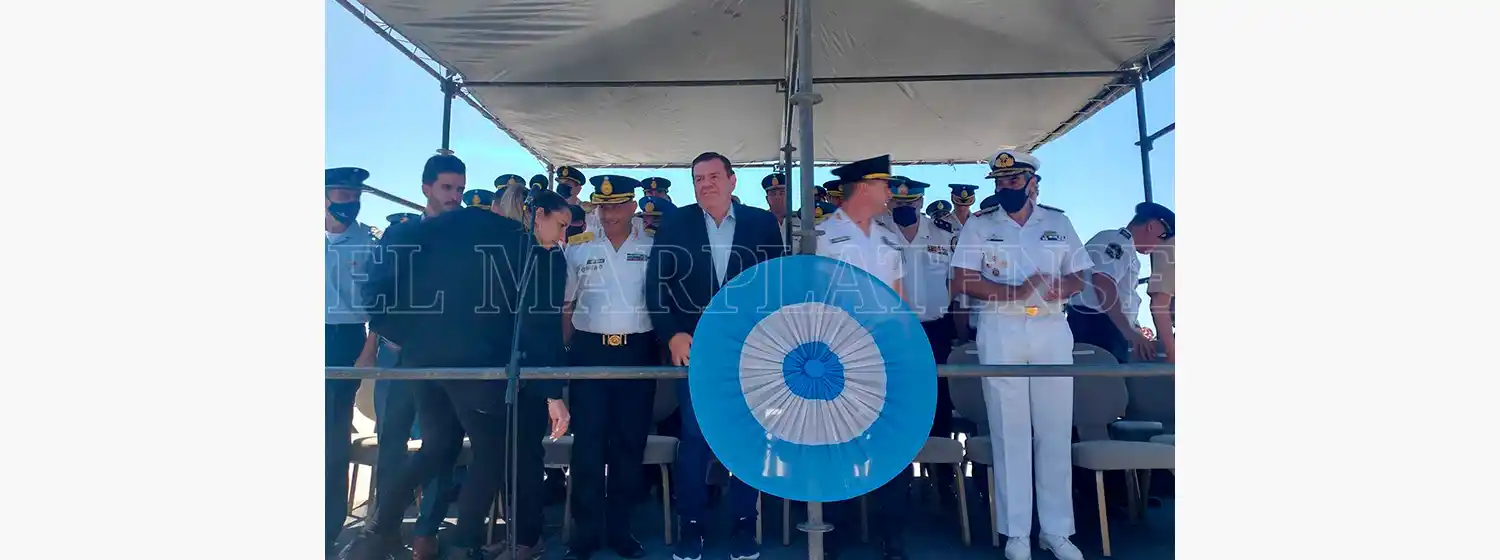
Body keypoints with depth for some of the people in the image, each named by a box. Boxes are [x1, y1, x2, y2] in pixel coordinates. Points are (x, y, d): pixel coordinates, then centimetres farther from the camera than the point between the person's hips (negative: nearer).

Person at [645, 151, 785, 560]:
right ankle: (691, 525, 18)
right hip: (694, 347, 0)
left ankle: (743, 523, 22)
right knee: (694, 438, 3)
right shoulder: (675, 224, 3)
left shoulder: (762, 223, 4)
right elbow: (656, 283, 0)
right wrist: (672, 334, -10)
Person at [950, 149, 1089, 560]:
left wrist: (1056, 288, -13)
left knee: (1055, 431, 5)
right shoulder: (978, 226, 4)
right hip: (1000, 332, -2)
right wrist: (1017, 291, -17)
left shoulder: (1058, 223, 11)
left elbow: (1078, 278, 11)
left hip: (1052, 330, 2)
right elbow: (962, 282, -6)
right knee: (1010, 432, 1)